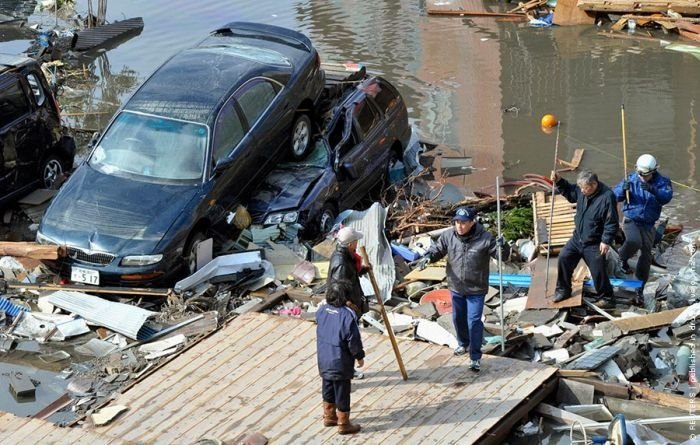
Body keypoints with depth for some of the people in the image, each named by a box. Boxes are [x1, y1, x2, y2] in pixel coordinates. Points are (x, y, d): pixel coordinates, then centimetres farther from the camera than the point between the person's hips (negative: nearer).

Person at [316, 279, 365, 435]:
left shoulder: (321, 310, -4)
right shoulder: (348, 315, -24)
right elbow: (353, 340, -17)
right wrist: (359, 356, -4)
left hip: (323, 360, 7)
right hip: (340, 363, -7)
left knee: (327, 389, 23)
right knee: (342, 393, 6)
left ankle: (329, 416, 38)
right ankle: (343, 424, 17)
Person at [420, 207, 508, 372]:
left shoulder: (484, 238, -18)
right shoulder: (448, 236, -9)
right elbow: (437, 249, 4)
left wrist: (501, 248, -36)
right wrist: (428, 256, -17)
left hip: (476, 290, -5)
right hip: (456, 287, 5)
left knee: (474, 321, -8)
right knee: (458, 318, 22)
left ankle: (475, 357, 2)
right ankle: (463, 344, 48)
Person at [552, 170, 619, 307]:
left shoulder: (607, 197, -26)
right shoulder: (581, 190, -7)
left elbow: (612, 223, -21)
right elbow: (569, 193, 15)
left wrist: (606, 241, -22)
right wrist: (559, 182, -1)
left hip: (594, 244, -6)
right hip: (577, 237, 7)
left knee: (598, 271, 1)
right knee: (564, 258, 5)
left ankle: (606, 296, 24)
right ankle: (563, 290, 22)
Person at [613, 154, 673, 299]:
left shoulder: (662, 182, -8)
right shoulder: (631, 179, -5)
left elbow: (666, 197, -26)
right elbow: (616, 196, -7)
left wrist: (653, 190, -44)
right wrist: (623, 189, -30)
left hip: (648, 224, 2)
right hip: (630, 220, -2)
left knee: (646, 255, 7)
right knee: (634, 241, -31)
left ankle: (640, 286, 23)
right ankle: (623, 258, 0)